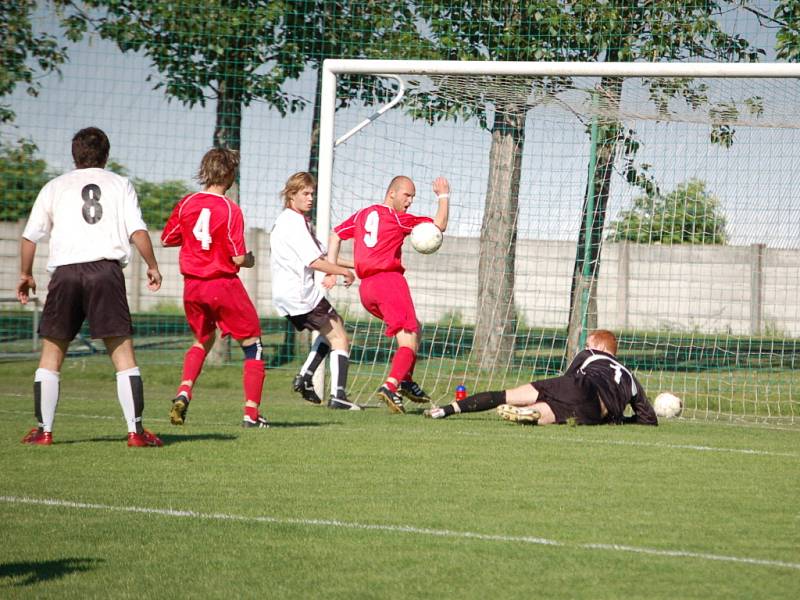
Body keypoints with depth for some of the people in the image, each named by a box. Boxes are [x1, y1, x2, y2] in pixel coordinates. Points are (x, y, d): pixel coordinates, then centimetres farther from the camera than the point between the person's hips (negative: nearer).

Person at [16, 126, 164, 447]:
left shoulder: (55, 186, 16)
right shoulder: (119, 184, 13)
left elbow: (30, 236, 14)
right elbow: (138, 231, 2)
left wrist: (25, 274, 27)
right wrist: (152, 267, 15)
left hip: (65, 270, 1)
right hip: (107, 270, -1)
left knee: (51, 354, 10)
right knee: (123, 352, 0)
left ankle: (43, 430, 8)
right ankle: (136, 431, -5)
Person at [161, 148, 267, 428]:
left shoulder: (186, 203, 0)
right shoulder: (230, 210, -15)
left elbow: (167, 239, 9)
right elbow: (238, 258, -16)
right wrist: (249, 259, 6)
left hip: (192, 286, 5)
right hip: (223, 284, -5)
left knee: (203, 341, 26)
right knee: (252, 344, 9)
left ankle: (184, 392, 1)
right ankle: (252, 413, 3)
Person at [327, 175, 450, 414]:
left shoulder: (363, 214, 18)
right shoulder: (397, 218, -2)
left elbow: (336, 234, 20)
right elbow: (439, 225, 1)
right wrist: (444, 197, 13)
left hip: (366, 288, 8)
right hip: (388, 280, -8)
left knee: (414, 329, 23)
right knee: (408, 341, -11)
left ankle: (406, 381, 19)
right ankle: (390, 386, -30)